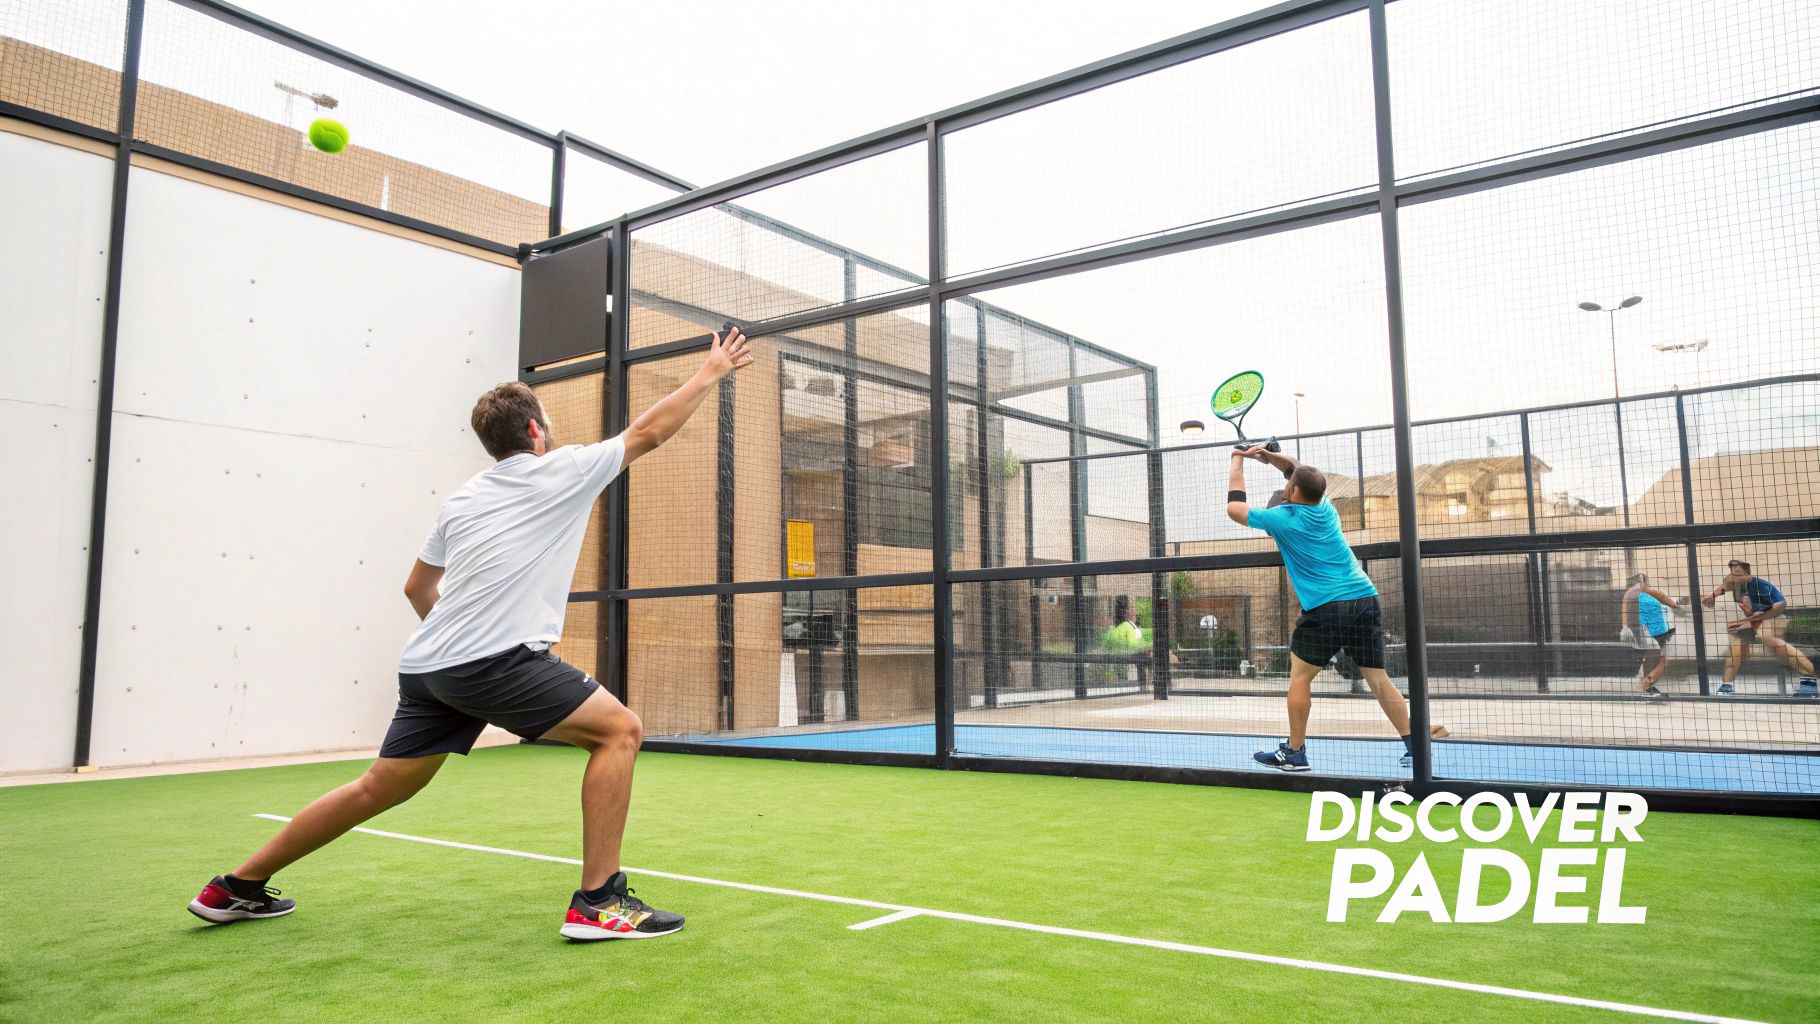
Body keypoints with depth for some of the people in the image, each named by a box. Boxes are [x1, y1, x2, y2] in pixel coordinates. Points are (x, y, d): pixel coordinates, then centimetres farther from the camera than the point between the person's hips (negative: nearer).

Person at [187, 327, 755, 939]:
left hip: (428, 663, 8)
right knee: (619, 730, -3)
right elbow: (649, 431, 8)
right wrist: (712, 372, 18)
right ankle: (597, 903, -6)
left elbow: (418, 589, 27)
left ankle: (238, 887, 34)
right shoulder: (563, 471, -1)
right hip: (497, 662, -8)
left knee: (380, 788, 21)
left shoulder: (462, 498, 19)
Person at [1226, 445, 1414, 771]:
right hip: (1366, 601, 6)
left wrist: (1238, 462, 18)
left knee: (1300, 677, 7)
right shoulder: (1324, 506, 12)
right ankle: (1413, 747, 6)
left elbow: (1234, 507, 10)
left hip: (1325, 609, -6)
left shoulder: (1281, 519, -4)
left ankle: (1294, 752, 9)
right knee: (1378, 679, 8)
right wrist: (1269, 455, 20)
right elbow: (1301, 472, 31)